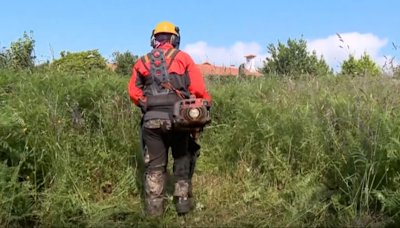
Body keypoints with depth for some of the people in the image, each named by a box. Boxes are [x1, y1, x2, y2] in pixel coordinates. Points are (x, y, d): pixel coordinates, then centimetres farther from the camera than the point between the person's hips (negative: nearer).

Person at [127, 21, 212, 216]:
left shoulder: (143, 62, 11)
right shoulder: (183, 58, 4)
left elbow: (133, 92, 6)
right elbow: (198, 88, -4)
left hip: (151, 119, 2)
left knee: (154, 165, 11)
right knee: (182, 159, 15)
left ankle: (154, 207, 13)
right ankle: (183, 201, 16)